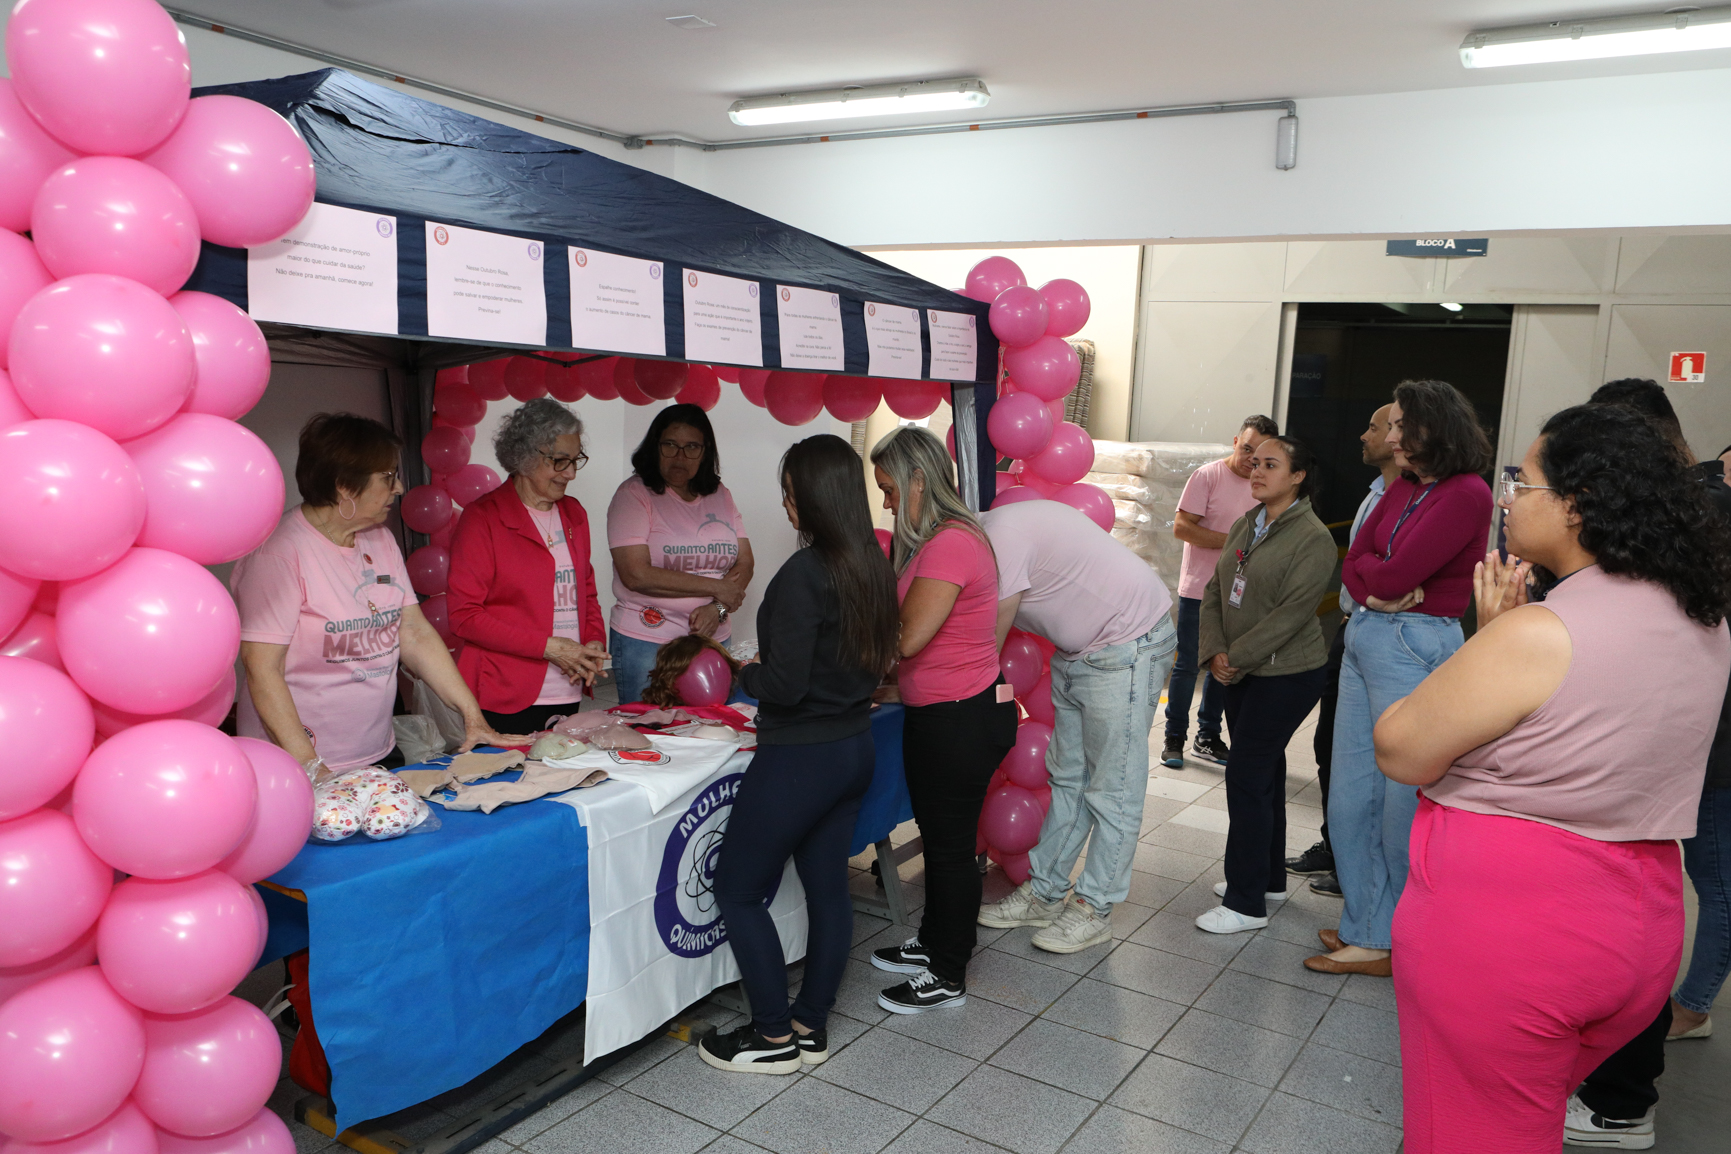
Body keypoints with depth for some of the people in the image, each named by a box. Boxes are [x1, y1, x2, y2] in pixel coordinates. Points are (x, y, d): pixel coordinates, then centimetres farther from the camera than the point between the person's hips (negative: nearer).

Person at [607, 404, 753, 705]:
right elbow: (636, 575, -16)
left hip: (712, 640, 4)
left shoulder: (720, 496, 10)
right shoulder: (634, 494, -6)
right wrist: (715, 587, -12)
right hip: (645, 643, -4)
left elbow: (744, 564, 7)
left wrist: (717, 608, -12)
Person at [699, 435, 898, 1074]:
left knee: (738, 890, 7)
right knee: (828, 885, 17)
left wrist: (748, 672, -3)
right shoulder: (873, 565, 3)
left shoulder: (805, 573, -22)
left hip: (801, 757, -9)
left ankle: (774, 1037, 17)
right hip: (855, 746, 9)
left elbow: (785, 684, -24)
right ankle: (812, 1026, 30)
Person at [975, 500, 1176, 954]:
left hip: (1127, 645, -10)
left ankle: (1095, 909, 9)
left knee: (1112, 788, -1)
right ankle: (1043, 895, 24)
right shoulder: (987, 534, 4)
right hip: (1077, 651, 10)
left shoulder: (1001, 536, -26)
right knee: (1068, 778, 15)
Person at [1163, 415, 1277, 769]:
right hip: (1199, 590, -5)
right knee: (1187, 665, 1)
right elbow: (1182, 527, -14)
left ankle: (1208, 737, 24)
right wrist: (1232, 541, -18)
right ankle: (1174, 738, 13)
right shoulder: (1208, 476, -9)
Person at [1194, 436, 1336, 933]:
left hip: (1287, 674, -8)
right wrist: (1215, 651, -7)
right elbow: (1215, 590, 6)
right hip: (1242, 672, 8)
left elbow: (1293, 611, -21)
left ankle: (1247, 903, 3)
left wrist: (1236, 656, -18)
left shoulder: (1312, 537, -15)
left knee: (1247, 776, -7)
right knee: (1264, 773, 17)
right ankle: (1268, 879, 31)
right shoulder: (1245, 527, 9)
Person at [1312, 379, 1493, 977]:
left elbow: (1394, 573, -18)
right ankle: (1366, 926, 25)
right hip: (1365, 637, 9)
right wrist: (1375, 592, -10)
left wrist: (1369, 566, 2)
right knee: (1350, 795, 12)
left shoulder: (1467, 494, -12)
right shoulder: (1401, 489, 13)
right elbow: (1352, 564, 9)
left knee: (1401, 802, 2)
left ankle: (1382, 939, 17)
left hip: (1416, 645, -9)